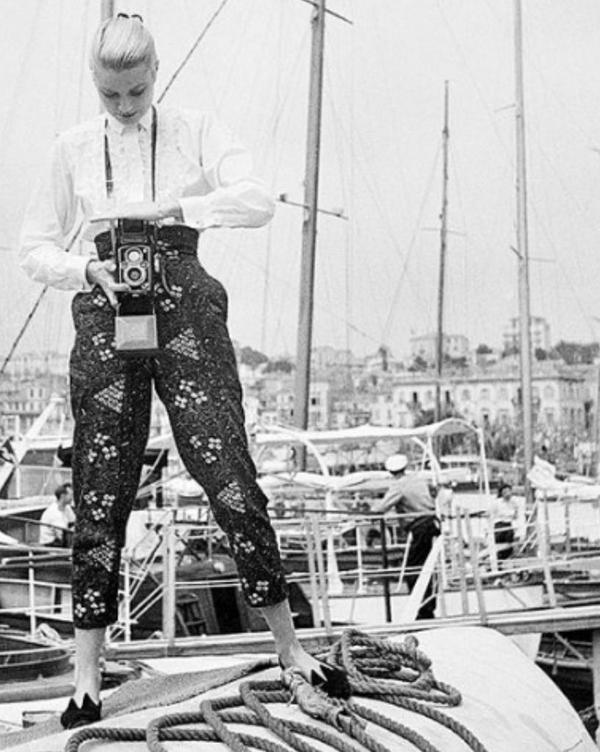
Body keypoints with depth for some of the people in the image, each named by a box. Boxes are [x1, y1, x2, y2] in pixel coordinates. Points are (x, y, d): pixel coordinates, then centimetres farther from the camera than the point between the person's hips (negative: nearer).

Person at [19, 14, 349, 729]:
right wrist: (87, 270, -9)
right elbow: (34, 246, 11)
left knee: (228, 474, -6)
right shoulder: (74, 147, 9)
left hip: (185, 306, -1)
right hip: (106, 313, 2)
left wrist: (165, 208, -20)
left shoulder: (194, 132, 3)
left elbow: (259, 201, -11)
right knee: (100, 491, 1)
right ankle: (87, 678, 7)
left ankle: (290, 648, 7)